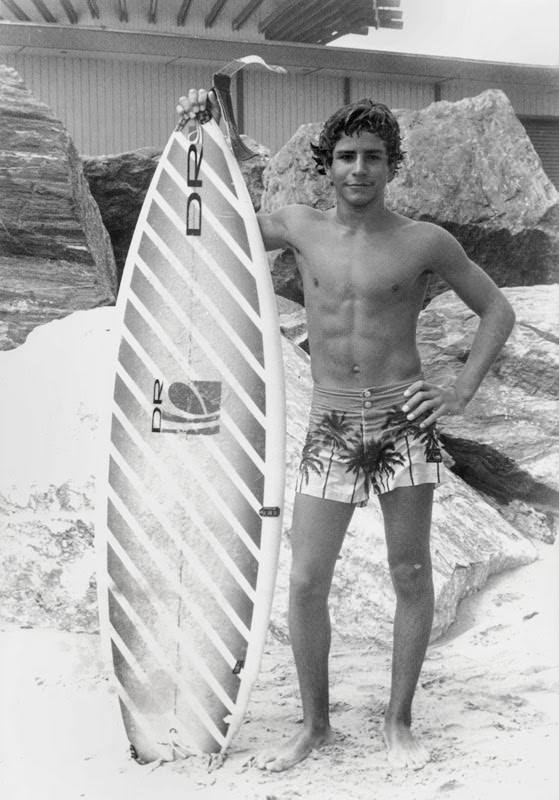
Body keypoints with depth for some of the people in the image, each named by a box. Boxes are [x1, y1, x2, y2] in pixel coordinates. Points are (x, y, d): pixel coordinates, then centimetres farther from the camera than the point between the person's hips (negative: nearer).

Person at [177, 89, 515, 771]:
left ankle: (398, 722, 23)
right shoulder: (300, 229, 4)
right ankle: (313, 724, 19)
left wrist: (461, 392, -2)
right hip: (330, 429, 2)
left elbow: (497, 311, 8)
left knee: (410, 576, 5)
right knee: (305, 582, 0)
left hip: (403, 422, -1)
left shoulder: (425, 243, -1)